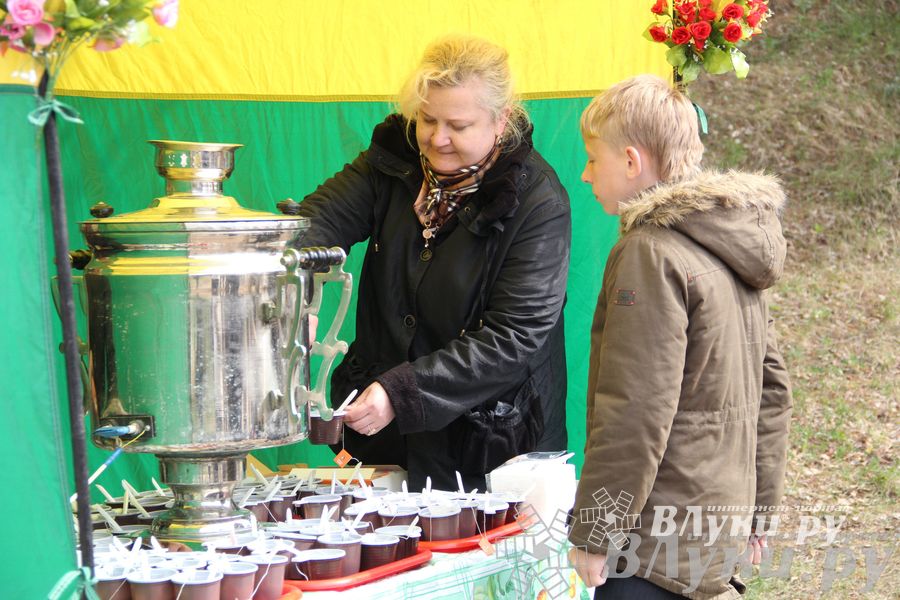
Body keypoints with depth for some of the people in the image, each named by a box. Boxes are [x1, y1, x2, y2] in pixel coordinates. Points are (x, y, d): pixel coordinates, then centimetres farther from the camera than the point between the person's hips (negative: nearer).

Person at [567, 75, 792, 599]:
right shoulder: (735, 247, 11)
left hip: (659, 537, -9)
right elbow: (771, 388, 16)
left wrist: (593, 534, -14)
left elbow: (635, 413, -20)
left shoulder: (652, 255, -17)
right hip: (724, 522, 9)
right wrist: (759, 508, 22)